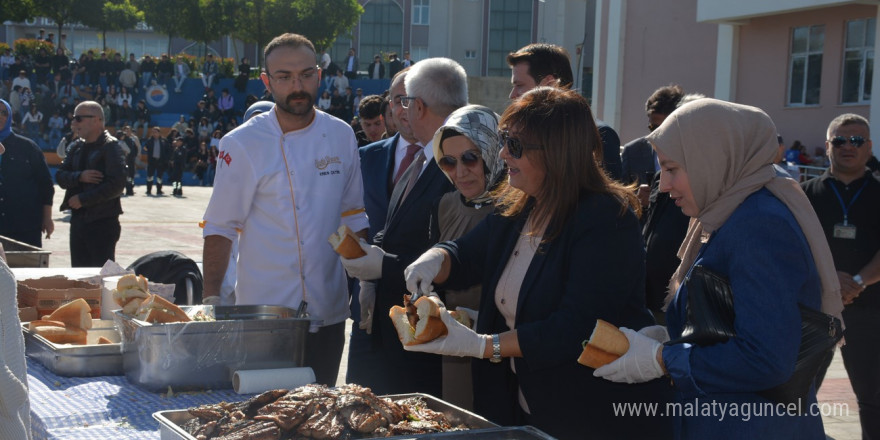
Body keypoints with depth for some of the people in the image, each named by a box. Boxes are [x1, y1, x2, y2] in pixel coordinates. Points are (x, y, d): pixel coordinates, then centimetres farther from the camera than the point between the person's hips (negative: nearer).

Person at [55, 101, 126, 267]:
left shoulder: (110, 147, -10)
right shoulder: (77, 147, 14)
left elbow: (116, 185, -20)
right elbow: (60, 176, 8)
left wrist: (83, 199, -15)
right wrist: (79, 176, -12)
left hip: (103, 222, -7)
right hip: (78, 220, 7)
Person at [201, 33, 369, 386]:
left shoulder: (341, 137, 4)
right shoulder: (241, 145, -7)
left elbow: (353, 217, 11)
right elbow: (220, 229, -4)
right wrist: (211, 300, -10)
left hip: (328, 314, 3)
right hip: (263, 314, -3)